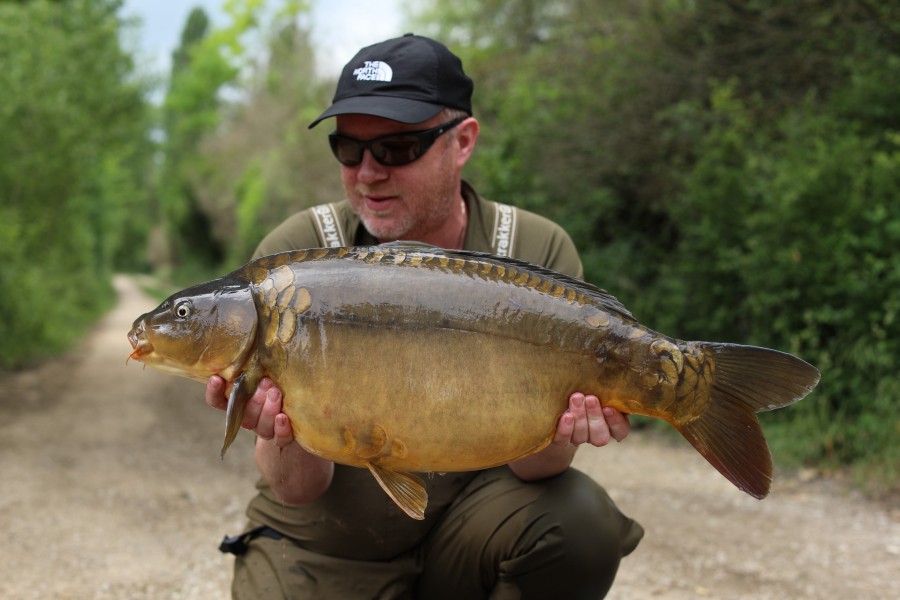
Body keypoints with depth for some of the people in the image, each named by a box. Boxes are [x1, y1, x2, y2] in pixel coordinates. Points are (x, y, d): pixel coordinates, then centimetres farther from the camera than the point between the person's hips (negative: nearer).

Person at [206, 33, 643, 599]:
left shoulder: (539, 253, -10)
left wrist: (552, 434, -34)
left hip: (464, 526, 1)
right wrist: (288, 437, -37)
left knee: (578, 521, -26)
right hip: (324, 552, 0)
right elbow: (299, 491, -15)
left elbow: (530, 466, -12)